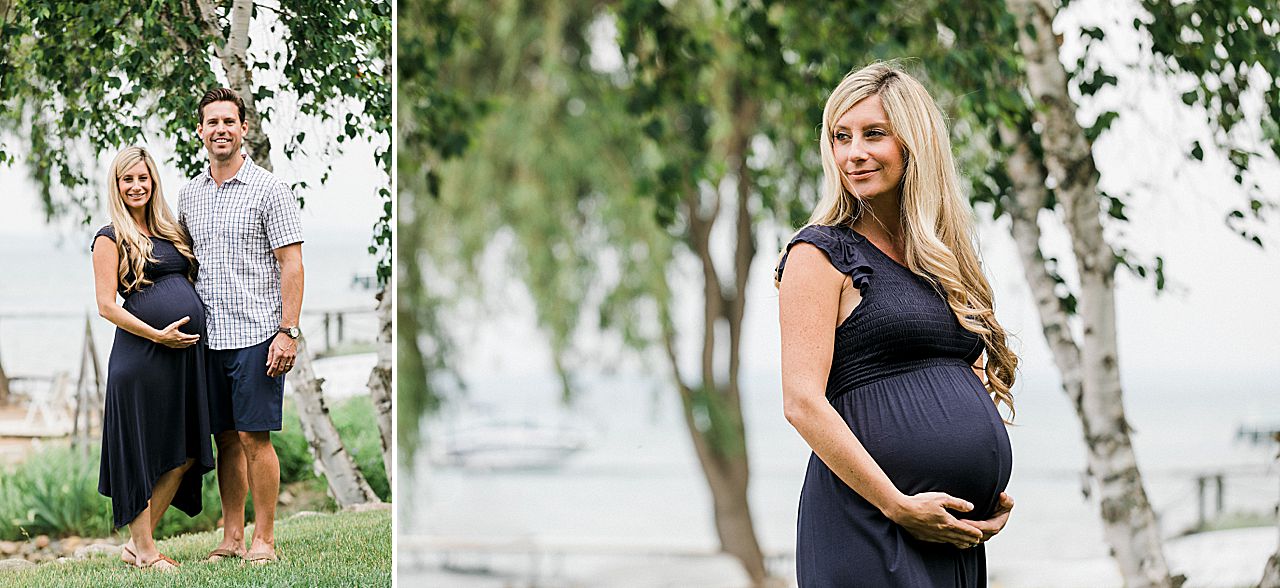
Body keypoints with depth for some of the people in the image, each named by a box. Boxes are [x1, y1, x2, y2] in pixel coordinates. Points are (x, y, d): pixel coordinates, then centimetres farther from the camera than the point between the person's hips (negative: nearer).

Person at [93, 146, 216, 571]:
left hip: (186, 354, 7)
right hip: (141, 356, -7)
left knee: (184, 454, 7)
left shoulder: (169, 232, 18)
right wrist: (157, 335, -16)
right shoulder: (110, 239, -1)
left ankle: (137, 544, 17)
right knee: (142, 454, 0)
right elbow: (107, 305, -8)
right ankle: (145, 551, 9)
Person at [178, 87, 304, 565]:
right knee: (226, 439, 8)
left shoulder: (268, 190, -4)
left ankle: (264, 540, 0)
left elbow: (291, 263, -7)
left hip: (255, 334, -5)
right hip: (208, 338, 5)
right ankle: (231, 538, 14)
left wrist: (288, 331, -15)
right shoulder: (189, 194, 13)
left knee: (254, 436, -6)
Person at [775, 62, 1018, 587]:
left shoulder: (946, 260, 16)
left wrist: (996, 495, 7)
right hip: (868, 523, -6)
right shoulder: (821, 255, -3)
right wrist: (898, 505, -15)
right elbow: (802, 403, -12)